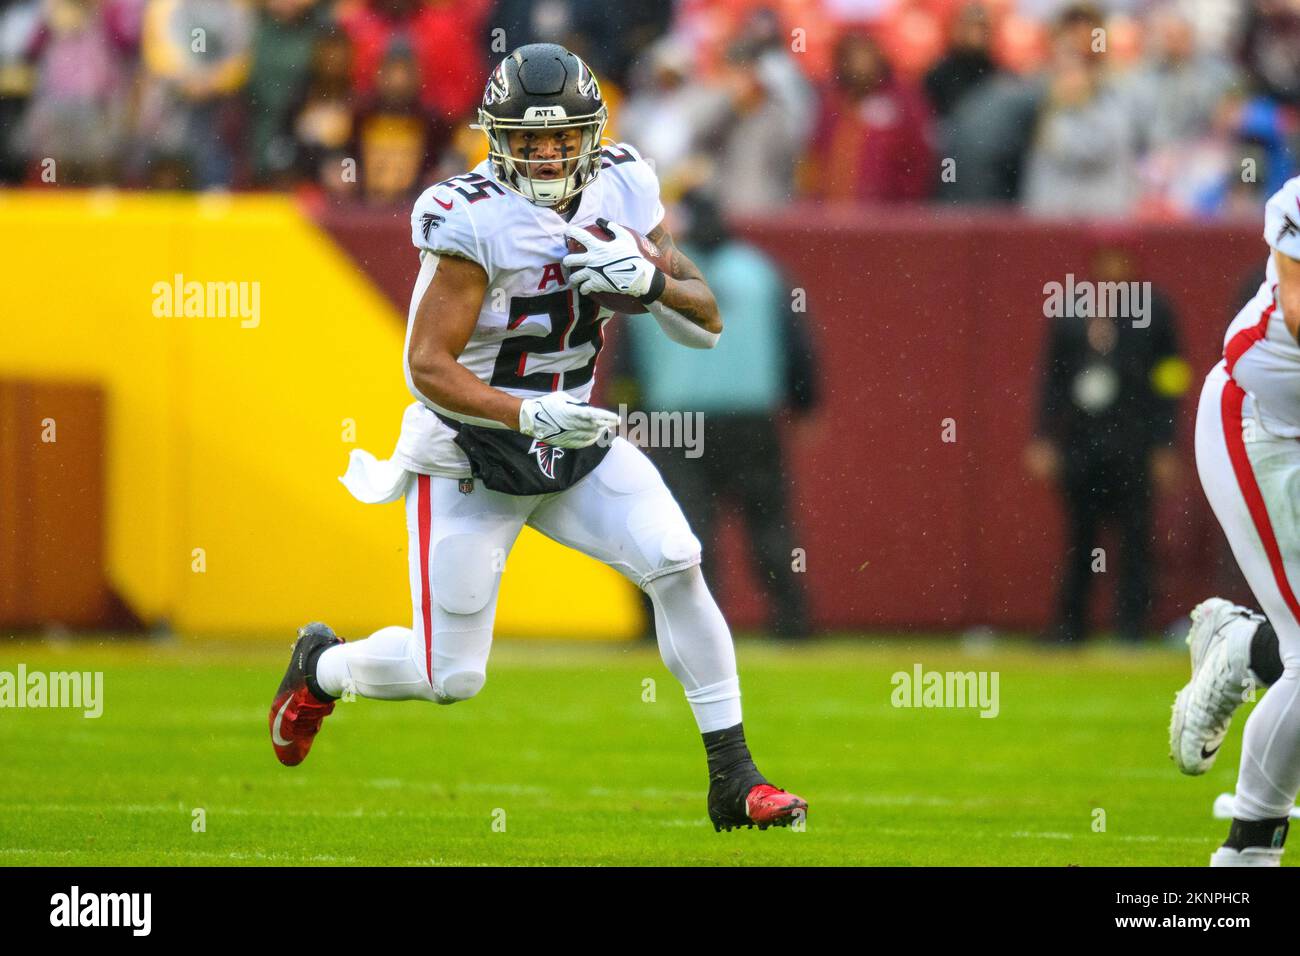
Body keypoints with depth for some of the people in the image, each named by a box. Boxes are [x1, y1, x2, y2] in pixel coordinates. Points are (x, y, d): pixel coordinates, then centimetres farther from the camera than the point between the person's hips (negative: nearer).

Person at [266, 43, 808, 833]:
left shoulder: (622, 191, -5)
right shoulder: (475, 221, -23)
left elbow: (708, 324, -1)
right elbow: (429, 367, -25)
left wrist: (649, 280, -22)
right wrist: (528, 414, -39)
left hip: (573, 439, 5)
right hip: (469, 462, -5)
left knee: (678, 567, -16)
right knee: (451, 678, 0)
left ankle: (734, 781, -9)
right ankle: (322, 667, 34)